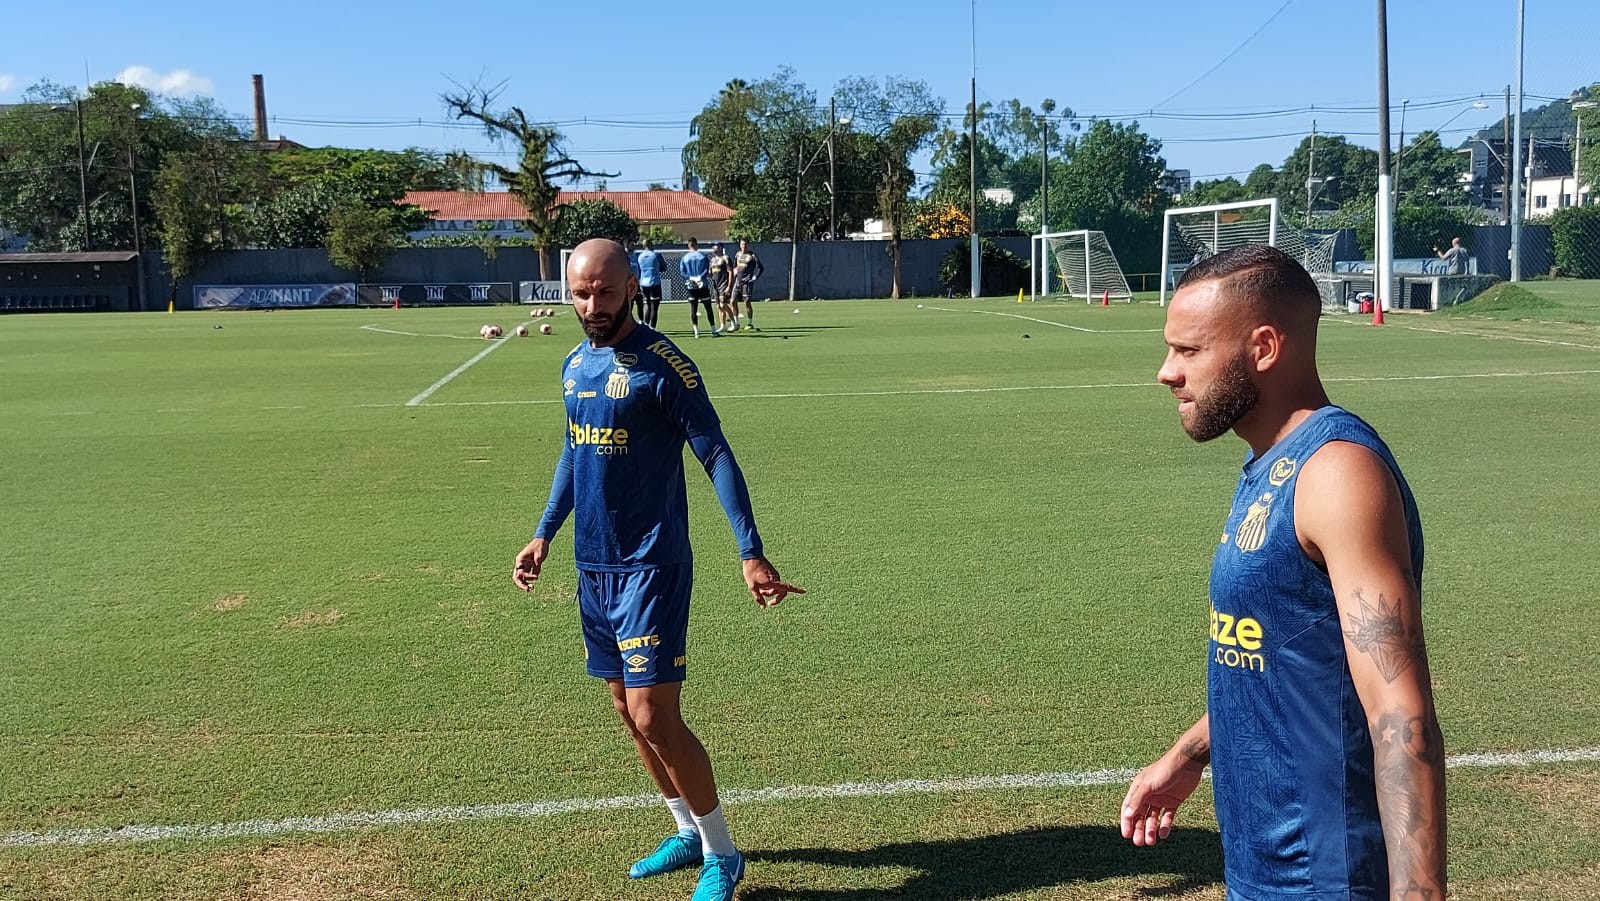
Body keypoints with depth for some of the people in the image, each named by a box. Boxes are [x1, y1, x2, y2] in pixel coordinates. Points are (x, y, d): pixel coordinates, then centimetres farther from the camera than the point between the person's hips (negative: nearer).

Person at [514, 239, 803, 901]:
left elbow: (716, 456, -15)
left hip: (651, 566, -8)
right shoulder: (576, 364, 9)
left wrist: (751, 554, -21)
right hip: (594, 566, 8)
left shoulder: (663, 364, -14)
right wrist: (543, 536, 19)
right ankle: (688, 834, 31)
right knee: (628, 711, 14)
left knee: (654, 718, -8)